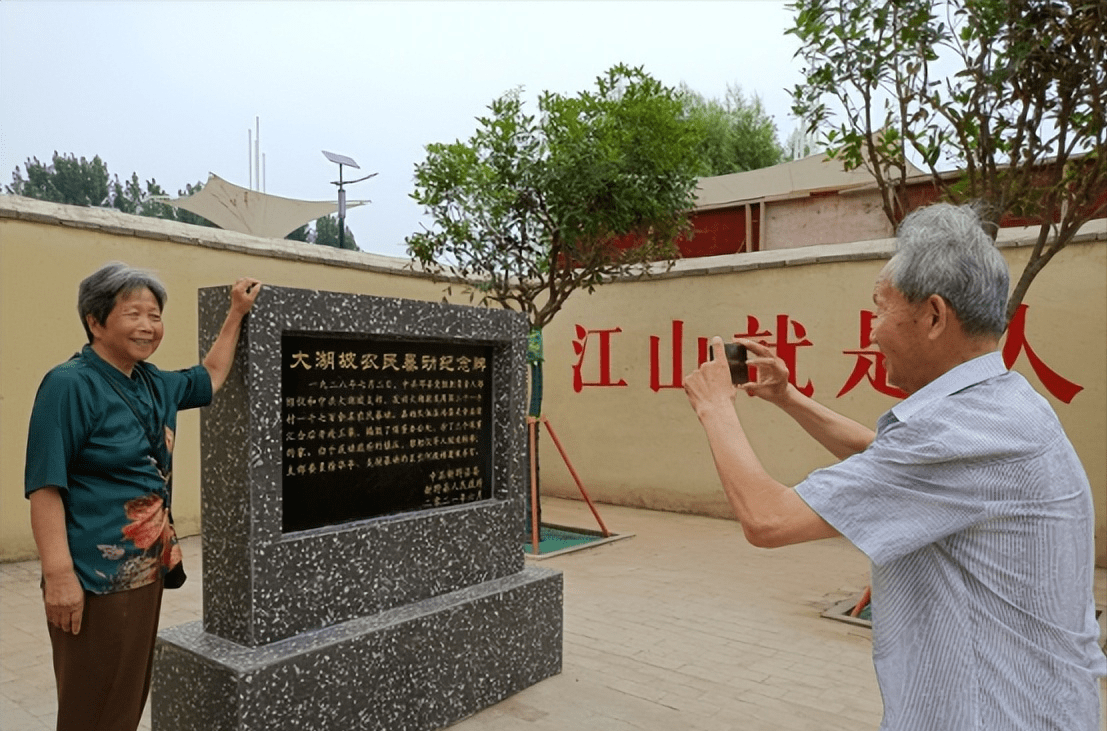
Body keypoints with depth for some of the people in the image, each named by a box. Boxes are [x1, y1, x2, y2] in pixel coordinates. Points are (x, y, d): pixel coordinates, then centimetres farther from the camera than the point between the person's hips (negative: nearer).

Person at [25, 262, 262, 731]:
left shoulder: (153, 385, 8)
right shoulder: (71, 385, -14)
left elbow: (210, 377, 26)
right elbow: (45, 486, -18)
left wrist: (237, 313, 22)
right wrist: (59, 575, -23)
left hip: (150, 570, 8)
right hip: (96, 579, -8)